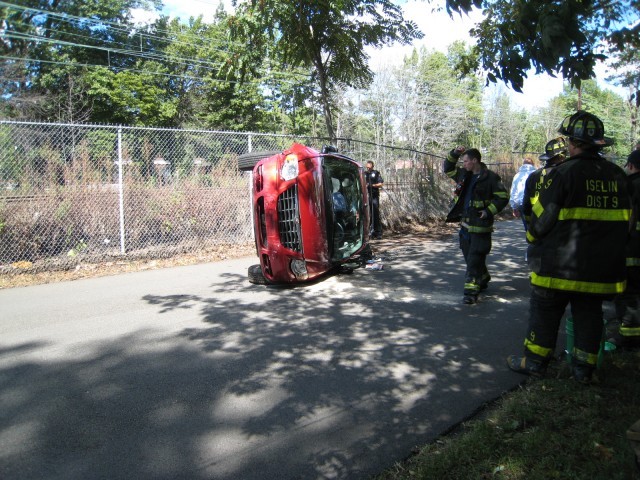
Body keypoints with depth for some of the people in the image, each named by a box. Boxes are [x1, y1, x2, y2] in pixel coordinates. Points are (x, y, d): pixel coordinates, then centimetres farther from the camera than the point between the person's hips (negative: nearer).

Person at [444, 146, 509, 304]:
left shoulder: (490, 177, -11)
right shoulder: (464, 174, 10)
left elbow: (503, 197, -10)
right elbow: (448, 169, 21)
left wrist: (489, 211, -16)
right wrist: (454, 154, 6)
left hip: (480, 225, -7)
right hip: (465, 223, 8)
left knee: (475, 258, -7)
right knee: (469, 256, 17)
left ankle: (471, 291, -3)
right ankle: (482, 280, 37)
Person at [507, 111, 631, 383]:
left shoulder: (563, 173, -15)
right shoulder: (616, 176, 6)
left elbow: (543, 217, -12)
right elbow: (624, 220, 14)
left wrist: (532, 238, 6)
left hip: (560, 263, -5)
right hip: (601, 266, 6)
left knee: (545, 310, 7)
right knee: (589, 314, 15)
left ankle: (534, 361, 16)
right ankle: (584, 368, 22)